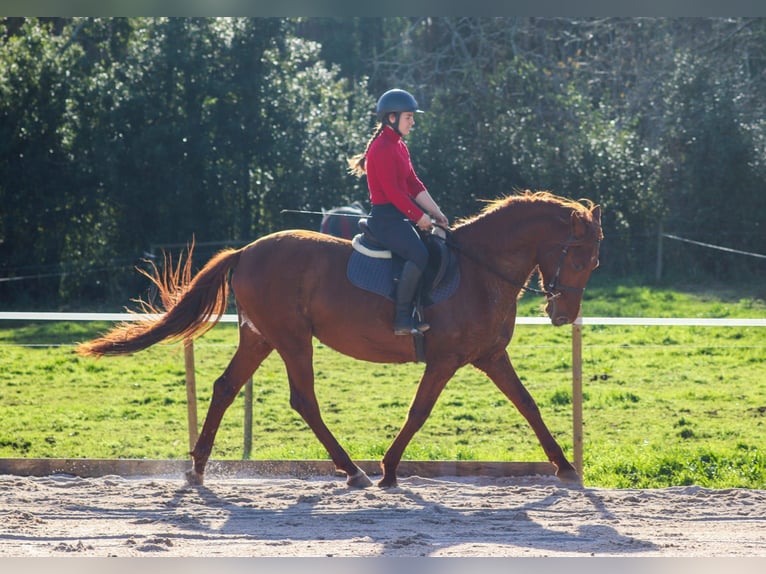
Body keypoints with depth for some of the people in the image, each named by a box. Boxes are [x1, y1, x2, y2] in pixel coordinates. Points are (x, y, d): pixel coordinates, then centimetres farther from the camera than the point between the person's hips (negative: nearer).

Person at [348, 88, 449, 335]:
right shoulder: (382, 148, -15)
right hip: (385, 217, -11)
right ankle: (402, 319, -28)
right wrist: (420, 217, -14)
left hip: (400, 216, 11)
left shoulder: (399, 146, 17)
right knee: (419, 255, -29)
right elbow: (392, 191, -19)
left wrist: (436, 213, 5)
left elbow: (414, 185, 15)